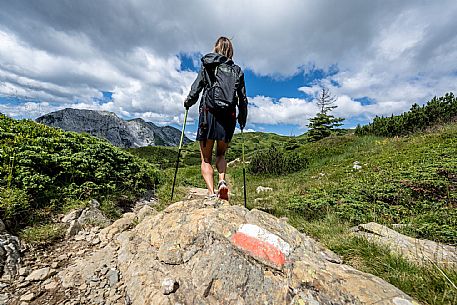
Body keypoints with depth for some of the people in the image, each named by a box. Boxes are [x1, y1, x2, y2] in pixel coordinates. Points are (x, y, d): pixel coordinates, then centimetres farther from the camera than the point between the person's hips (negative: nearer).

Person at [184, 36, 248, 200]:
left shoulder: (207, 66, 10)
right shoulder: (237, 70, 16)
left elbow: (195, 89, 4)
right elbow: (243, 99, 10)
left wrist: (187, 103, 20)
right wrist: (242, 119, 18)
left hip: (209, 114, -2)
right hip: (229, 117, 3)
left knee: (206, 158, 6)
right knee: (221, 154, 20)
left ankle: (211, 192, -8)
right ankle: (222, 181, -3)